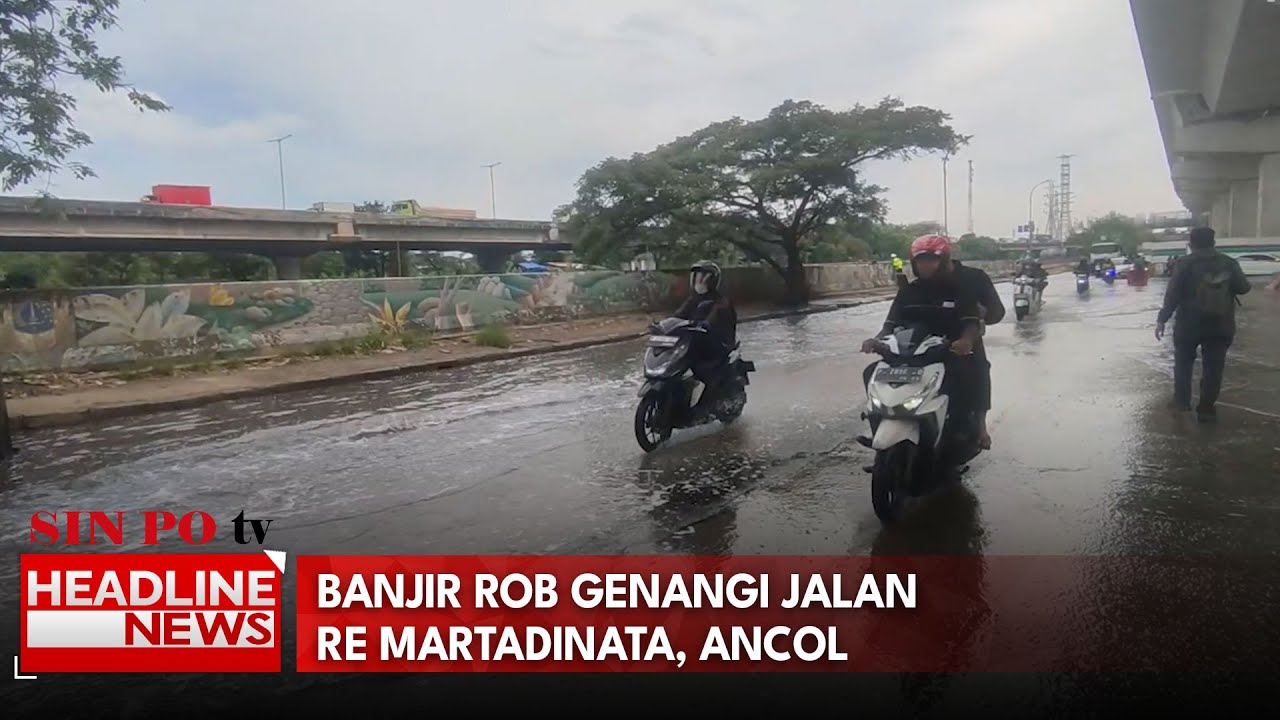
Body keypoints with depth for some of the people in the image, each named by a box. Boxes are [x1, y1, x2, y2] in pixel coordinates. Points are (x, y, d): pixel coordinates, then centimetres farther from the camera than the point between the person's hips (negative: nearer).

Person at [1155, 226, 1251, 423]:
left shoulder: (1185, 264, -8)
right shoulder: (1229, 263, 0)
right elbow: (1243, 287, 7)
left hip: (1189, 324, -2)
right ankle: (1206, 409, 6)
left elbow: (1172, 294, -12)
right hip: (1220, 325, 2)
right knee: (1213, 367, 6)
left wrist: (1162, 319, -9)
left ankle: (1182, 400, 26)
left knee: (1183, 362, 18)